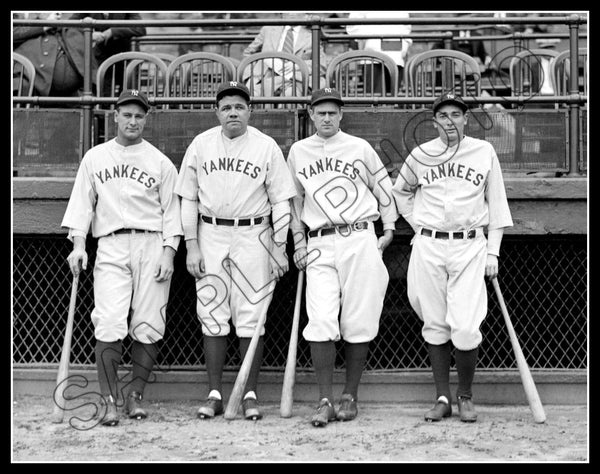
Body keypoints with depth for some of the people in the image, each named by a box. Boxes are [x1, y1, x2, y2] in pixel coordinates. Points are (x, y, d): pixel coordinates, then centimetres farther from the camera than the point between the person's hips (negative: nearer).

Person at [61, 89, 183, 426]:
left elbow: (171, 211, 7)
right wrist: (78, 244, 0)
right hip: (110, 247, 0)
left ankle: (136, 395, 9)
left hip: (152, 246, 0)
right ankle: (109, 401, -8)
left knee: (148, 327, -3)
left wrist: (168, 252, -4)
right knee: (109, 324, -11)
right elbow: (82, 203, 12)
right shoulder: (95, 158, 14)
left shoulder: (160, 162, 10)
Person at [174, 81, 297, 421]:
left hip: (253, 235, -2)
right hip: (211, 234, 2)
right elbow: (188, 198, 7)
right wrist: (191, 246, 1)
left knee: (251, 318, -1)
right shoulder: (201, 144, 5)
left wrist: (280, 249, -3)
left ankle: (251, 395, 7)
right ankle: (215, 394, 10)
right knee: (212, 317, 3)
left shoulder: (267, 147, 0)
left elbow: (281, 201, 2)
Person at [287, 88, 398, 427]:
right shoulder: (298, 153, 12)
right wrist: (299, 242, 13)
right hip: (320, 245, 1)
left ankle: (351, 397, 11)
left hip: (360, 239, -1)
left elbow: (384, 188, 15)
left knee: (358, 323, -1)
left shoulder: (360, 148, 7)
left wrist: (389, 229, 10)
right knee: (321, 322, -11)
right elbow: (294, 199, 19)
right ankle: (325, 401, -8)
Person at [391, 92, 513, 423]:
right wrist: (419, 226, 12)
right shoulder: (420, 155, 6)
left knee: (466, 327, -10)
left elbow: (496, 204, 8)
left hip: (470, 246, -1)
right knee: (434, 326, 3)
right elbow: (399, 191, 23)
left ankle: (465, 396, 9)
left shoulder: (484, 152, 5)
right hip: (428, 247, 2)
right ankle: (443, 398, 14)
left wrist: (493, 252, 2)